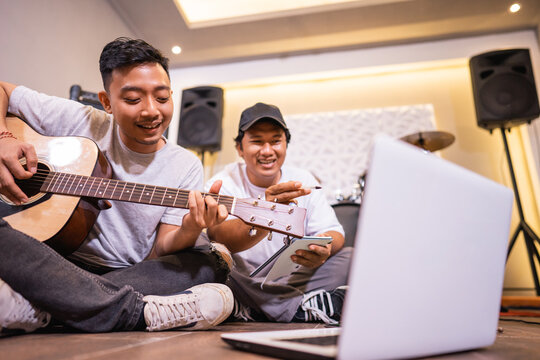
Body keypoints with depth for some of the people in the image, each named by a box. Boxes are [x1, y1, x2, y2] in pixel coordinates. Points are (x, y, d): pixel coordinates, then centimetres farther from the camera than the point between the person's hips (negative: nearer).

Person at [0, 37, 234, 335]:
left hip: (136, 275, 2)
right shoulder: (79, 122, 0)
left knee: (212, 263, -22)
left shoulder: (186, 167, 0)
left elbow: (160, 253, -3)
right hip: (46, 262, -1)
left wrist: (190, 230, -26)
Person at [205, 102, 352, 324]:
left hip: (293, 280, 3)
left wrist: (324, 248, -28)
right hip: (244, 282, -2)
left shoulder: (303, 180, 5)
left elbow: (334, 232, -2)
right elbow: (220, 238, -26)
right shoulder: (223, 183, -7)